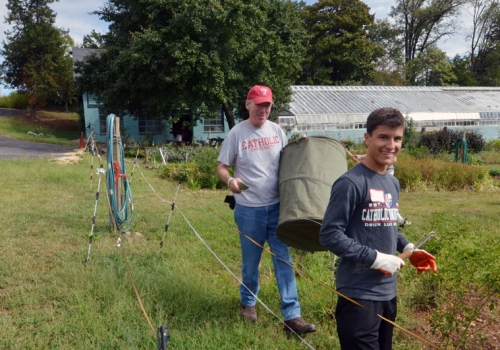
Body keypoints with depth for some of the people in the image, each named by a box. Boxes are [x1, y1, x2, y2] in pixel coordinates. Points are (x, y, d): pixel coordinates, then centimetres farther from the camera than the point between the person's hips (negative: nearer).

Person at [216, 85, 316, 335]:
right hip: (249, 210, -2)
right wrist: (230, 180, -24)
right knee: (250, 261, 13)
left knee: (283, 260, 2)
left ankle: (292, 316, 7)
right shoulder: (236, 133, -6)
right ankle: (248, 302, 37)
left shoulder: (276, 131, 4)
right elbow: (221, 167, -3)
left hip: (277, 207, 3)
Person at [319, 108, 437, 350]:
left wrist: (408, 248, 4)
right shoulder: (350, 182, -18)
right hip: (359, 295, -9)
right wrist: (375, 258, -21)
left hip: (388, 292, 9)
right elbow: (329, 235, -20)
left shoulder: (393, 183, 10)